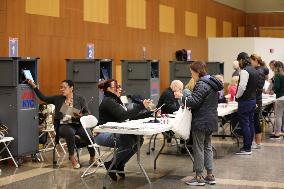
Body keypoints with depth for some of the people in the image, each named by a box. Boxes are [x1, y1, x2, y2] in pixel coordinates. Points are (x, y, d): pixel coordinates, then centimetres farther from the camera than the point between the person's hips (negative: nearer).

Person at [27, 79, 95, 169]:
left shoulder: (79, 98, 10)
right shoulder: (57, 99, 14)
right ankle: (72, 158, -23)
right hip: (63, 125, 0)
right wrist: (34, 86, 4)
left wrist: (80, 116, -15)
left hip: (78, 124, 0)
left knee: (89, 135, -28)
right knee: (70, 132, -36)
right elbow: (43, 98, 11)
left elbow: (87, 113, 7)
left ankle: (92, 158, -8)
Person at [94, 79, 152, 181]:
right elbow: (123, 115, -27)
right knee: (130, 141, -28)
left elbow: (129, 115, 14)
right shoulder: (108, 101, -14)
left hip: (113, 133, 9)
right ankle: (111, 165, -9)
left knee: (138, 139, -7)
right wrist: (141, 106, -29)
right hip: (103, 135, -9)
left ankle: (119, 164, 4)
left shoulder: (116, 100, 15)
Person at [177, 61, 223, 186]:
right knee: (207, 147, 15)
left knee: (198, 148, -2)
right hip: (211, 120, 10)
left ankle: (199, 177, 4)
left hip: (201, 122, -10)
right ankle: (210, 176, 18)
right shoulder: (212, 83, 13)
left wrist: (182, 96, -10)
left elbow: (194, 102, -22)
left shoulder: (202, 85, -18)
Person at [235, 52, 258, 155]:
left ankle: (246, 149, -3)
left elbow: (242, 87, -23)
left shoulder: (244, 71, -17)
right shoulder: (254, 71, 12)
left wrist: (237, 96, -9)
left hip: (245, 101, -9)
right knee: (250, 124, 13)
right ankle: (249, 146, 19)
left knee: (245, 125, -5)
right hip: (253, 99, 9)